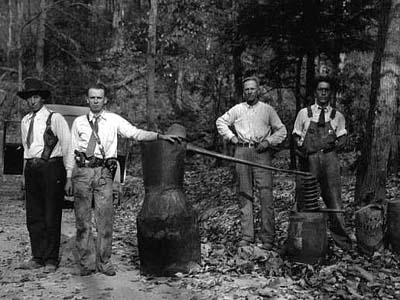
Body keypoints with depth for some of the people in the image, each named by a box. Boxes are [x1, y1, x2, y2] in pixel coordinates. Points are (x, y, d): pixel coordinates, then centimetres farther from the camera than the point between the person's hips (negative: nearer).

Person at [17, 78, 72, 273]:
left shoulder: (55, 118, -4)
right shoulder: (25, 121, 14)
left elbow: (67, 145, -4)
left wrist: (66, 172, -4)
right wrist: (27, 169, 14)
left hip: (51, 167, -6)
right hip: (31, 168, 6)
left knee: (52, 217, -1)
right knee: (33, 216, 8)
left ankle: (51, 260, 7)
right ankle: (37, 258, 18)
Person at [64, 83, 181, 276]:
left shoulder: (114, 120, 7)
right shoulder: (79, 122, 10)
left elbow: (136, 133, -3)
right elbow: (72, 151, 11)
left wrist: (160, 136, -16)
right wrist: (69, 178, 8)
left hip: (104, 173, -1)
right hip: (82, 171, 1)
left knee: (105, 219, 0)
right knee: (82, 219, 4)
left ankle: (104, 262, 13)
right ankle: (86, 263, 15)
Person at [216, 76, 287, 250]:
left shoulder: (267, 110, 10)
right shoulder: (237, 109, 15)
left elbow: (281, 130, 12)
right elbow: (220, 122, 24)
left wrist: (268, 142, -4)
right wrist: (231, 137, 10)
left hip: (261, 152, -2)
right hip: (241, 152, 2)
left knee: (266, 194, -9)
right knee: (244, 194, 2)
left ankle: (267, 238, -6)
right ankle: (246, 236, 8)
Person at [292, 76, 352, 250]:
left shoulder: (337, 116, 12)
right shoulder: (304, 113, 11)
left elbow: (342, 137, 13)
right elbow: (296, 136, 13)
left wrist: (335, 144, -6)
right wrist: (301, 147, -4)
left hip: (329, 158, 0)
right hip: (309, 159, 0)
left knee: (333, 197, -4)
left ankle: (340, 237, 5)